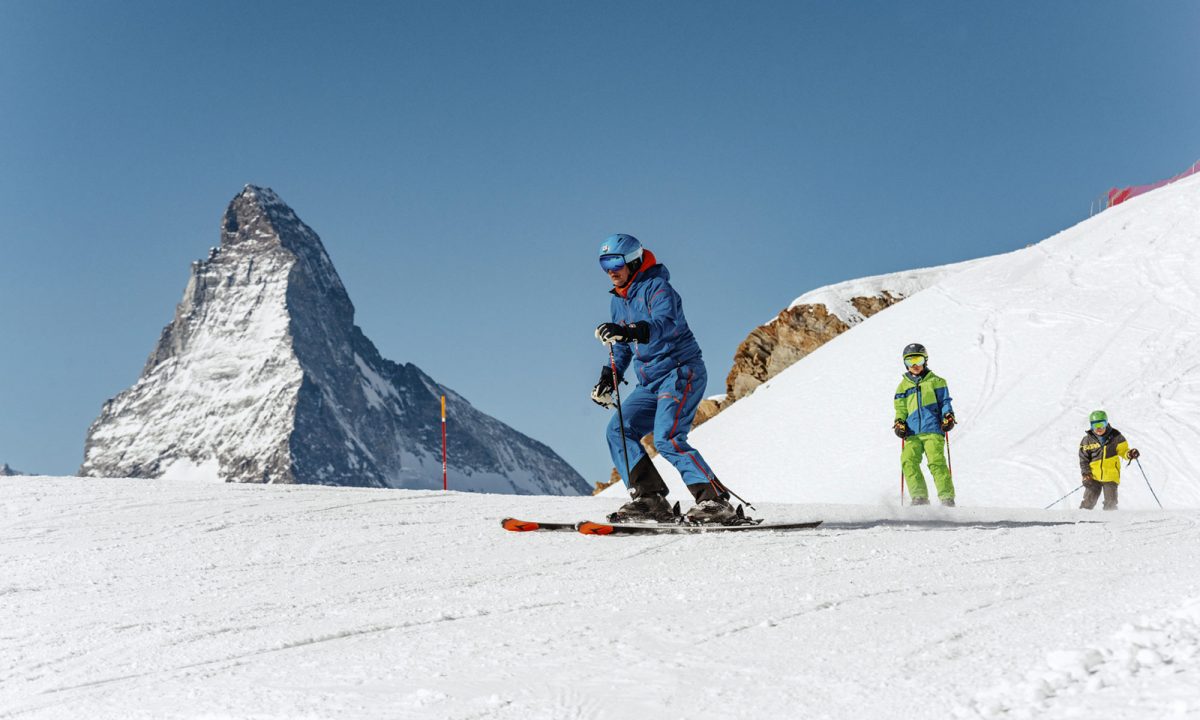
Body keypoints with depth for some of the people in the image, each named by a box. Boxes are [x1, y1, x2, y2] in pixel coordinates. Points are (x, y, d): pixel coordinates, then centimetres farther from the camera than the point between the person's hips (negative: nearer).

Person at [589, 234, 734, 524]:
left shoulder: (656, 287, -10)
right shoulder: (619, 301, 17)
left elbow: (665, 324, -31)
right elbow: (623, 348, 27)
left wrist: (628, 331, -47)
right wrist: (608, 377, 12)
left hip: (681, 372, -9)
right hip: (651, 382, 9)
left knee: (667, 439, -22)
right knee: (619, 430, -3)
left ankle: (716, 500, -19)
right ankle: (649, 498, -6)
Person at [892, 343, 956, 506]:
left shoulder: (935, 381, 12)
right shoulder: (903, 386, 20)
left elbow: (944, 402, 10)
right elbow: (900, 408, 22)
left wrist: (948, 416, -9)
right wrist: (899, 422, 3)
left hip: (933, 429, -3)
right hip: (912, 433, 3)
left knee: (936, 461, -19)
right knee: (908, 460, -18)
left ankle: (947, 497, -15)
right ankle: (919, 497, -16)